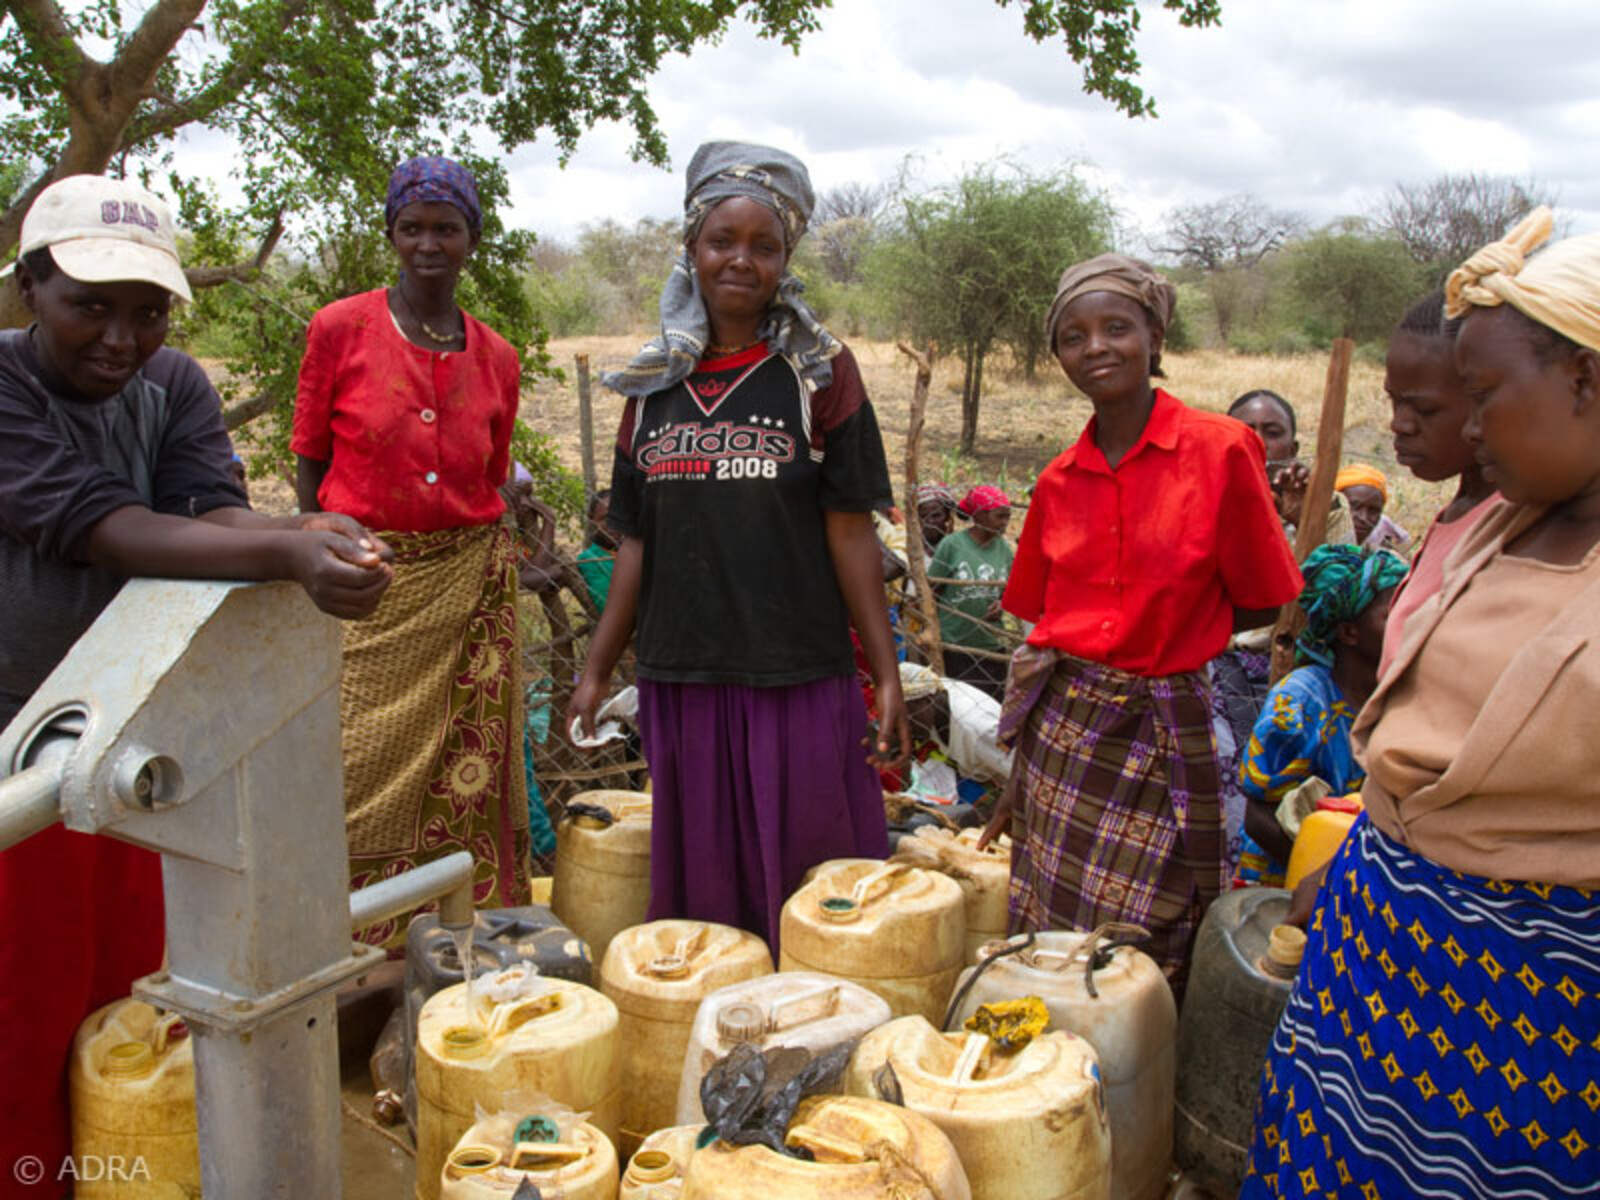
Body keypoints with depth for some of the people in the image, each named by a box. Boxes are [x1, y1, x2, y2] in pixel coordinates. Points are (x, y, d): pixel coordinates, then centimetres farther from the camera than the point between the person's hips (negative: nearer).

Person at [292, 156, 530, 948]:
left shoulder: (496, 358, 8)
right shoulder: (340, 330, -1)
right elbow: (310, 468, 2)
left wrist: (494, 560, 10)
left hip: (469, 583, 3)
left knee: (466, 779, 5)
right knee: (360, 776, -1)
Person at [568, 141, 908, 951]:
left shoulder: (819, 374, 0)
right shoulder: (654, 386, 10)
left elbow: (849, 531, -3)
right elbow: (637, 542, 12)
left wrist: (887, 674, -7)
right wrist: (596, 670, 8)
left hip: (798, 674, -3)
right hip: (682, 676, 4)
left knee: (808, 889, 4)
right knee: (699, 880, 12)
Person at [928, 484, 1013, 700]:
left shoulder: (1003, 548, 5)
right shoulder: (952, 545, -8)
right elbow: (930, 592, -3)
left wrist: (1001, 604, -4)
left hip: (991, 647, 4)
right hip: (953, 647, -4)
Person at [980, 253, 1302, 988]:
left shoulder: (1220, 449, -8)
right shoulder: (1059, 481, 5)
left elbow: (1261, 606, -2)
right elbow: (1043, 624, 11)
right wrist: (1019, 771, 13)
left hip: (1162, 729, -3)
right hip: (1061, 726, 4)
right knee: (1048, 950, 12)